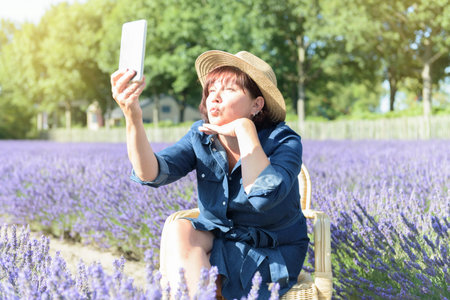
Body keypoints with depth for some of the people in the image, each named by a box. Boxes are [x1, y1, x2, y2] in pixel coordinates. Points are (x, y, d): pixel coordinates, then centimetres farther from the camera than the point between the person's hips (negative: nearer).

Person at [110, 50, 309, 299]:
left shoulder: (283, 142, -15)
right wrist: (133, 118, -36)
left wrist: (244, 128, -27)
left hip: (271, 253, -4)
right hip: (216, 240, 5)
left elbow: (263, 196, -34)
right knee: (178, 230, -28)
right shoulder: (200, 136, -2)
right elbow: (151, 173, -19)